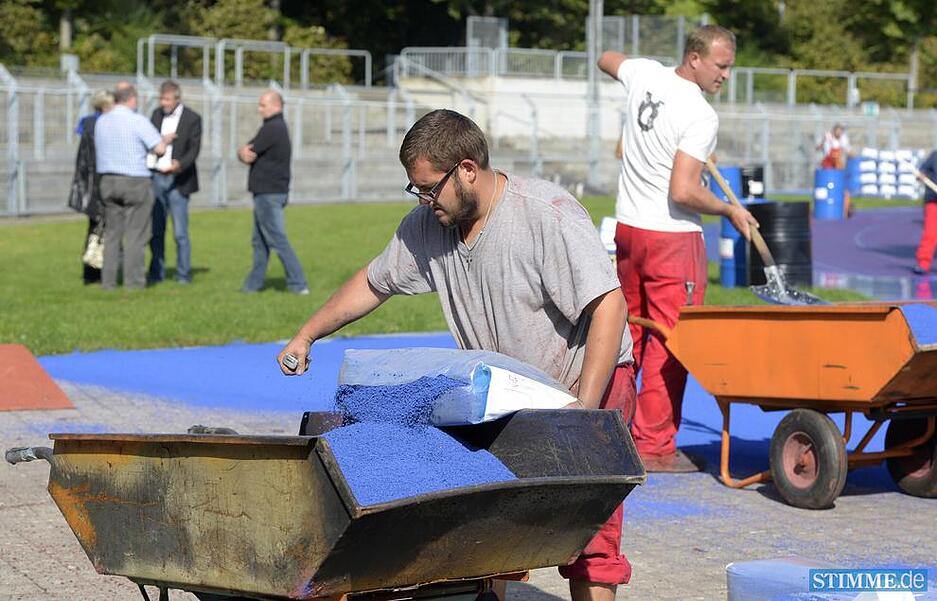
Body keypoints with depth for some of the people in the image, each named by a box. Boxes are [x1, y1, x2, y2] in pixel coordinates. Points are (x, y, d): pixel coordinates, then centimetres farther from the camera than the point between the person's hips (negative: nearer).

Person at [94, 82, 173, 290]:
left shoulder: (101, 121, 8)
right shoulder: (138, 121, -10)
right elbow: (159, 148, -13)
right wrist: (165, 139, 10)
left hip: (108, 181, 6)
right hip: (135, 181, -6)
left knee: (112, 233, 11)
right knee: (136, 234, -1)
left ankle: (108, 280, 9)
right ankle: (133, 281, -2)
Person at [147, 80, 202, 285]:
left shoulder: (192, 118, -4)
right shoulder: (156, 114, 11)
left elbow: (194, 149, -9)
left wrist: (179, 164, -27)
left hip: (177, 181, -4)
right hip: (156, 178, 4)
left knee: (180, 232, -3)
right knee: (155, 230, 6)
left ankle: (183, 274, 5)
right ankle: (157, 272, 14)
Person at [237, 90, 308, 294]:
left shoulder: (271, 129, -16)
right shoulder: (279, 127, 16)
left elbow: (246, 156, -15)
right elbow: (246, 153, 11)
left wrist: (244, 153, 5)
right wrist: (246, 152, -9)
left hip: (268, 193, -10)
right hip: (270, 191, 10)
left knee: (277, 239, -9)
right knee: (260, 240, 15)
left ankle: (298, 284, -9)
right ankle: (253, 284, 21)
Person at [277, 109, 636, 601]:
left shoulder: (548, 214, -21)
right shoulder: (428, 224, 0)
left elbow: (609, 305, -25)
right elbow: (373, 283, 18)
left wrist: (584, 409, -30)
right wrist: (307, 335, 16)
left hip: (587, 378, -6)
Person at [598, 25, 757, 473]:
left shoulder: (645, 74, 3)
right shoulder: (701, 116, -18)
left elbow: (606, 60, 27)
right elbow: (683, 192, -23)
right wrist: (730, 211, -8)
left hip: (628, 228, 8)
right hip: (672, 236, -8)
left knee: (626, 333, 18)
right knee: (669, 343, -2)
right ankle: (654, 446, -1)